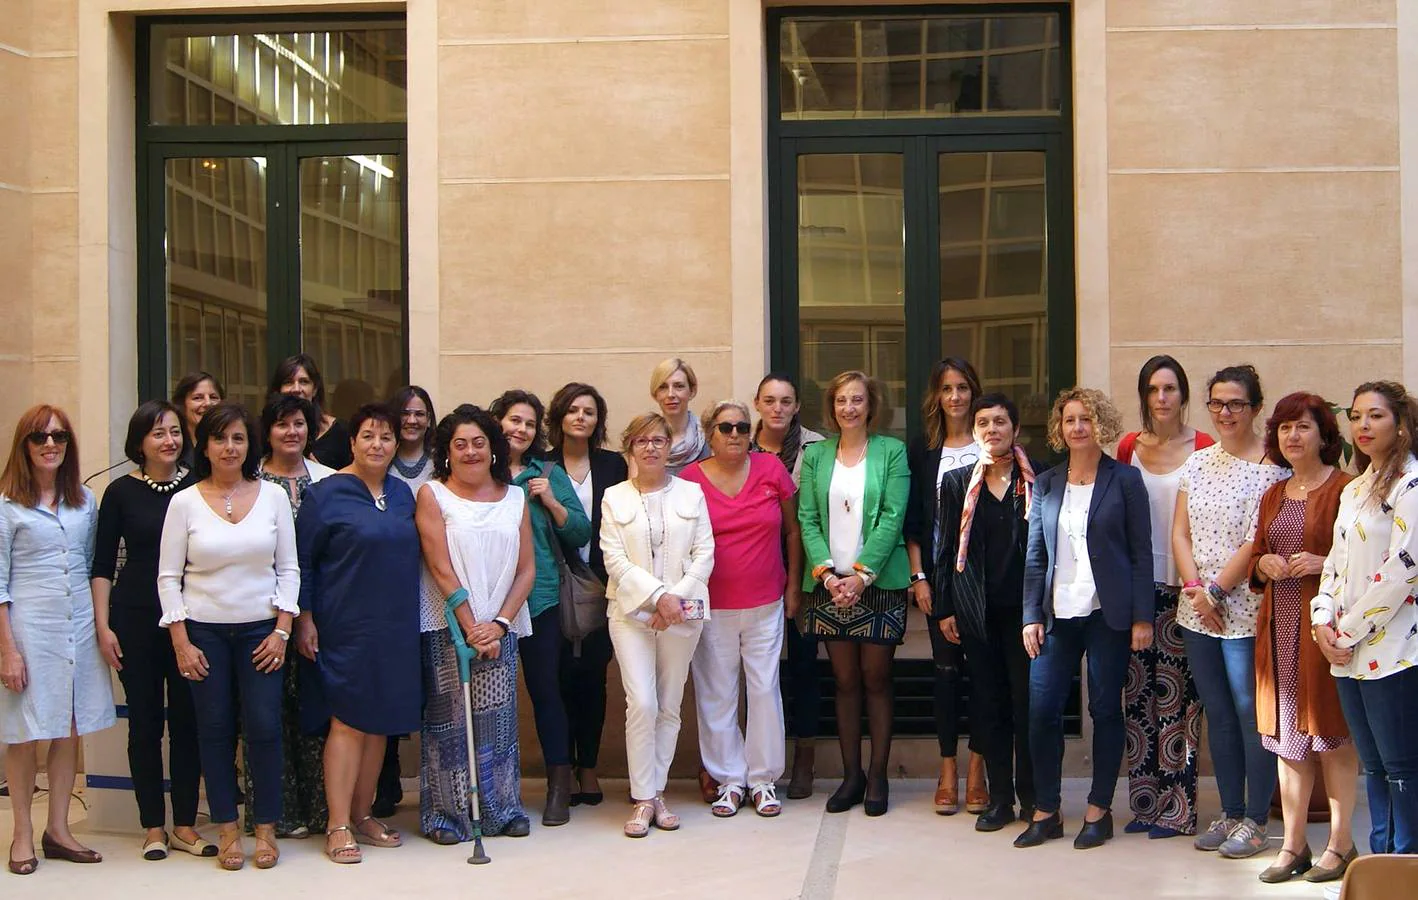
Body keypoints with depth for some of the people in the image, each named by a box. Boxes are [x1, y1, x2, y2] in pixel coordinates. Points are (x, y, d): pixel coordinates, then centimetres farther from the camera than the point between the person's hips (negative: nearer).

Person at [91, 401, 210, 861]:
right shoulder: (122, 492, 0)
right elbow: (102, 565, 2)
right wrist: (103, 626, -4)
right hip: (136, 619, -1)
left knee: (188, 721, 5)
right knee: (145, 723, 5)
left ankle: (185, 825, 16)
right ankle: (153, 827, 15)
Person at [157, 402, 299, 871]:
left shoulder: (273, 496, 2)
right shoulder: (184, 502, 0)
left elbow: (288, 568, 4)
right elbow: (168, 576, 1)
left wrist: (282, 630, -3)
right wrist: (181, 642, -5)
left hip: (261, 629, 0)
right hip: (204, 631, 0)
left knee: (264, 727, -4)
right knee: (215, 730, 3)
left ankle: (265, 829, 10)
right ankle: (227, 831, 14)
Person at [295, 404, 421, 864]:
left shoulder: (403, 494, 10)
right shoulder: (326, 494, -5)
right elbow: (302, 561, -5)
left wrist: (408, 616, 14)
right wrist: (304, 620, -9)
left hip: (395, 628, 6)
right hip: (345, 627, -5)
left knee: (380, 721, 10)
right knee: (348, 721, -5)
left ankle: (363, 814, 21)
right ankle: (338, 826, 1)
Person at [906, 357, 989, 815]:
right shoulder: (921, 450, 7)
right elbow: (912, 520, 7)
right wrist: (919, 576, -1)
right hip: (939, 574, 1)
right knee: (946, 667, 3)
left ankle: (976, 769, 9)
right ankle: (948, 772, 9)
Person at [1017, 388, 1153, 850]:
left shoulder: (1124, 479, 1)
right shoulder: (1045, 484, 10)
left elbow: (1141, 552, -1)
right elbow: (1035, 555, 10)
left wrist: (1142, 617, -6)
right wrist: (1031, 615, 3)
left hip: (1107, 613, -3)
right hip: (1057, 613, 3)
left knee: (1105, 709, 4)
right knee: (1041, 711, -2)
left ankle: (1099, 810, 16)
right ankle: (1046, 811, 9)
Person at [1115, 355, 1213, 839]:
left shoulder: (1203, 448, -3)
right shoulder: (1129, 447, 8)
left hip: (1182, 586, -4)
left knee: (1177, 695, -2)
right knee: (1138, 692, 7)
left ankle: (1178, 809, 7)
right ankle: (1145, 802, 16)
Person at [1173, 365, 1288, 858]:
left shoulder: (1270, 465, -8)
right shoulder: (1199, 461, 11)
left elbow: (1258, 540, -13)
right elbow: (1180, 532, 8)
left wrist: (1216, 590, -12)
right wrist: (1194, 588, -6)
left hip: (1246, 609, -6)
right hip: (1196, 609, 6)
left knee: (1251, 711, -1)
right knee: (1217, 712, 12)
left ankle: (1256, 820, 8)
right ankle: (1230, 812, 21)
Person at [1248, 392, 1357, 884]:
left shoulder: (1344, 488, -5)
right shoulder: (1273, 496, 16)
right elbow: (1254, 566, 21)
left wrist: (1323, 563, -20)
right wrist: (1265, 563, 1)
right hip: (1279, 626, 6)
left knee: (1332, 732, -2)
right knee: (1286, 734, 7)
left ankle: (1340, 843, 8)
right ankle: (1293, 845, 13)